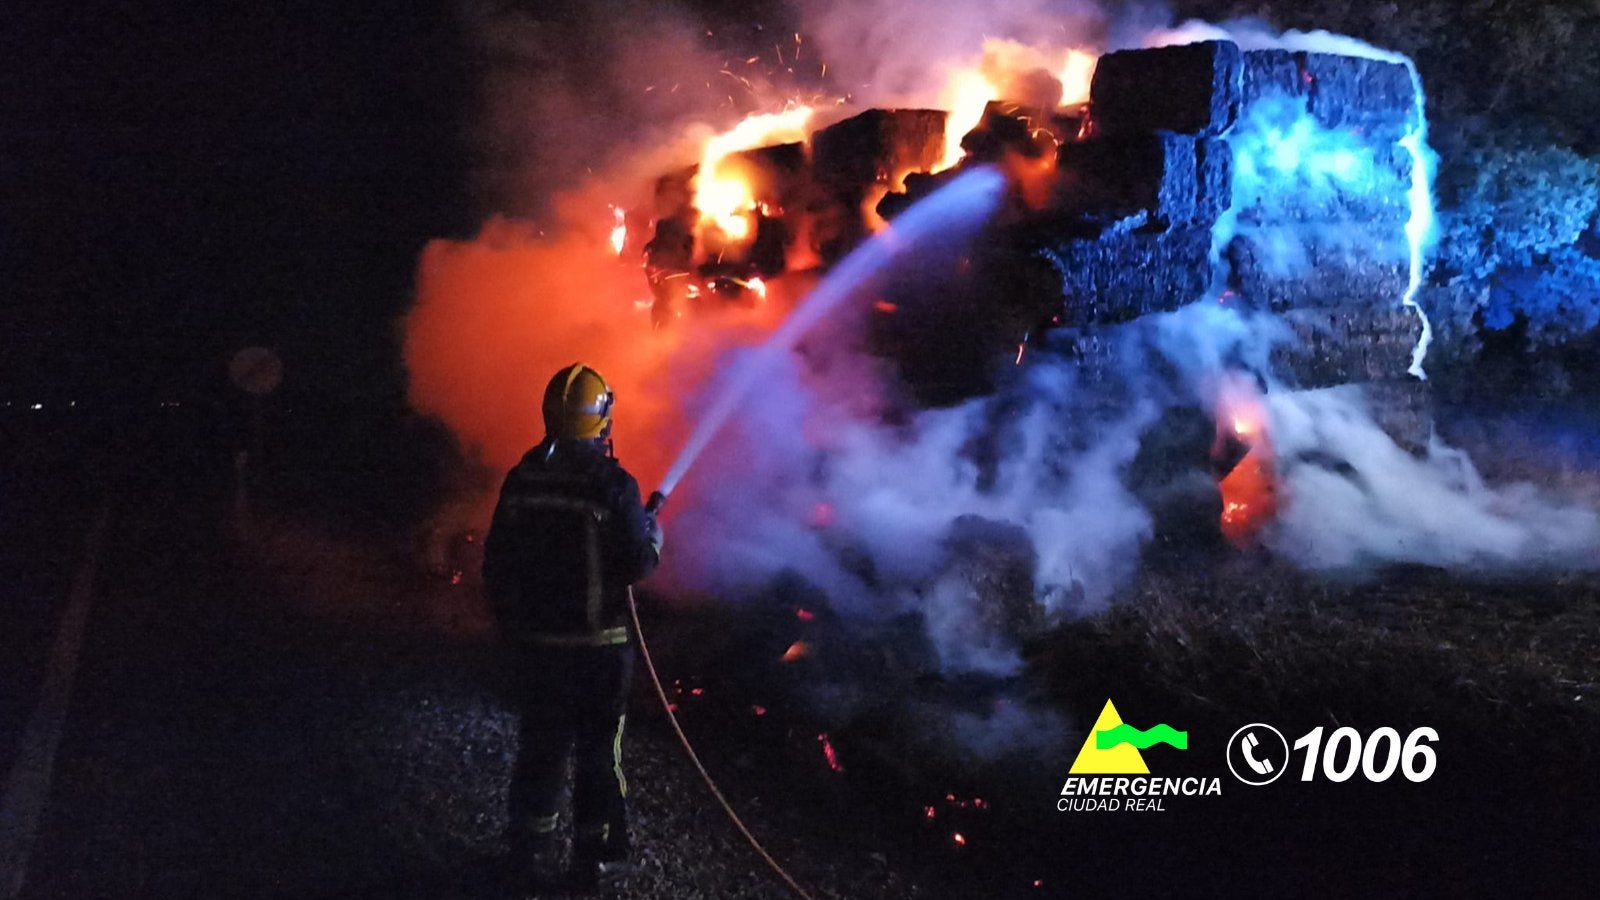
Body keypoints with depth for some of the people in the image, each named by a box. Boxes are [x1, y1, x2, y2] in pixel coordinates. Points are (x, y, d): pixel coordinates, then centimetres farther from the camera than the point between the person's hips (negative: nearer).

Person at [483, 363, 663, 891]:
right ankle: (594, 857, 19)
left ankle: (533, 853, 26)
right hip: (597, 645, -4)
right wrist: (653, 529, 6)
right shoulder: (612, 484, -16)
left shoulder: (522, 480, -2)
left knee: (541, 746, 16)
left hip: (534, 643, 4)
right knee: (599, 750, 10)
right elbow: (639, 562, -15)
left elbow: (497, 563, 4)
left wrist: (510, 625, 16)